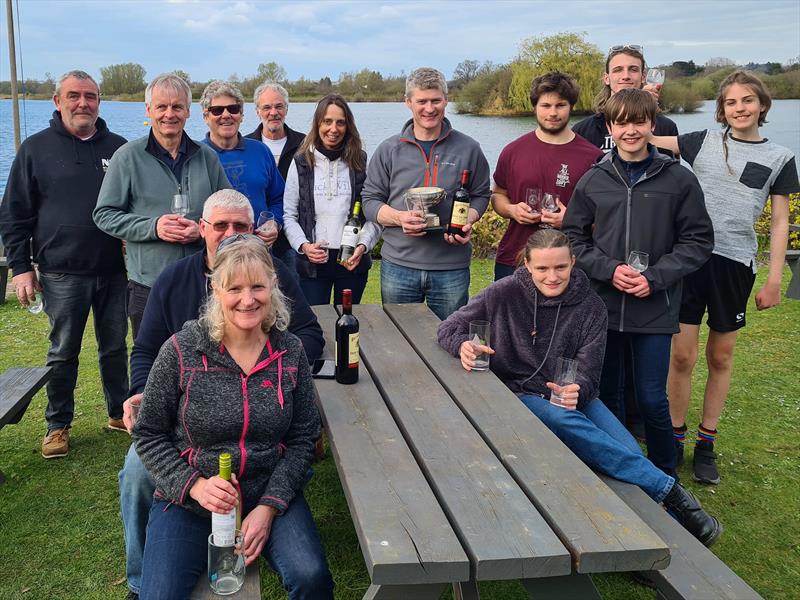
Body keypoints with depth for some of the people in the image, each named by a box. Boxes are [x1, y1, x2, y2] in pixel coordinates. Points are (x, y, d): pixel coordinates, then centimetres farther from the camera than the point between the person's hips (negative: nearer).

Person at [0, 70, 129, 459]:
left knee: (115, 346, 13)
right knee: (63, 353, 7)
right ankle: (58, 425, 21)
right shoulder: (36, 149, 1)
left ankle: (120, 413, 28)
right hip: (63, 274, -2)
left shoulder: (118, 148, 6)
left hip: (114, 270, 2)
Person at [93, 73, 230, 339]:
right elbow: (104, 215, 0)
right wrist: (153, 227, -14)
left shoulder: (207, 157, 9)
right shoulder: (128, 156, 1)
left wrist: (202, 230, -9)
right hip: (148, 285, -2)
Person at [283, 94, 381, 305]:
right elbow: (289, 215, 4)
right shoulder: (301, 163, 4)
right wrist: (303, 245, -11)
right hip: (312, 263, 0)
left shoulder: (360, 162, 4)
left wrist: (363, 245, -11)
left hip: (353, 261, 1)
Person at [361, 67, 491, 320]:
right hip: (398, 265, 0)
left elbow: (480, 196, 11)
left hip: (452, 268, 0)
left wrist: (468, 222, -10)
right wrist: (399, 218, -15)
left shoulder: (469, 149, 3)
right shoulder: (389, 150, 4)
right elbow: (370, 200, 5)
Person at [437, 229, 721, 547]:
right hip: (520, 395, -2)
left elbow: (589, 374, -6)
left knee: (632, 453, -27)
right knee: (563, 420, -37)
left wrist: (577, 390, -31)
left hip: (571, 394, 3)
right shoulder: (505, 293, -7)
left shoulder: (591, 307, -2)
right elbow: (450, 327, 0)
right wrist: (462, 344, -25)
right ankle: (668, 489, -34)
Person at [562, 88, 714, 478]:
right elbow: (573, 238, 5)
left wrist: (655, 277, -13)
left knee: (652, 400, 3)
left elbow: (698, 241, -1)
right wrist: (609, 269, -11)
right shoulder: (593, 181, 3)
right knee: (607, 394, 14)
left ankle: (664, 478, 25)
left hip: (655, 310, -2)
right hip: (602, 306, 2)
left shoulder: (679, 180, -3)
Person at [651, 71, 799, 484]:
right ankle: (675, 438, 17)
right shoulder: (704, 141, 6)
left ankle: (706, 442, 23)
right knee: (682, 354, 1)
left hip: (735, 263, 1)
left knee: (721, 356, 10)